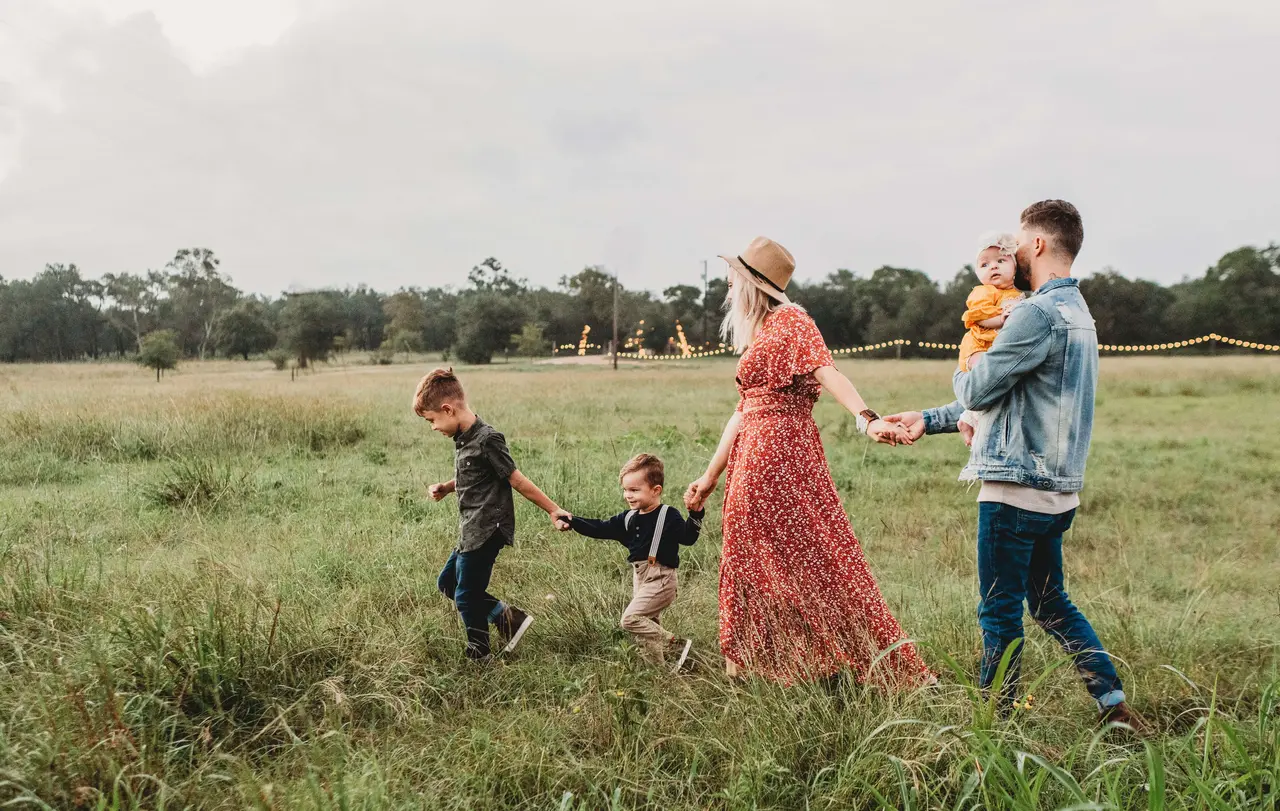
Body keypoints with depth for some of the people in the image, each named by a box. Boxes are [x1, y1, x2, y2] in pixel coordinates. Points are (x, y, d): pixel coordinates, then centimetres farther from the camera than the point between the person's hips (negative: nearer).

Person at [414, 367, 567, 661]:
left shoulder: (487, 439, -21)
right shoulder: (463, 438, 7)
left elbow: (517, 480, -15)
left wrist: (553, 510, -11)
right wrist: (445, 487, 5)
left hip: (486, 532, -10)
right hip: (471, 532, 10)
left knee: (466, 596, 1)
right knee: (447, 583, 18)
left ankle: (479, 657, 20)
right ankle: (509, 618, 19)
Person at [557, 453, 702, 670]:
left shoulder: (668, 516, -11)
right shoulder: (629, 518, 9)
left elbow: (687, 537, -21)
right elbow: (601, 528, 9)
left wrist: (695, 514, -36)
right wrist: (573, 522, 0)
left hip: (660, 579, -8)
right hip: (640, 579, 8)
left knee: (631, 618, -17)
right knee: (647, 624, 14)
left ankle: (677, 645, -11)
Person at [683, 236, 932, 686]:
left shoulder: (790, 321, -6)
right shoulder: (757, 334, 20)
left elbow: (827, 372, -23)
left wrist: (868, 418, -40)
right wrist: (711, 476, 21)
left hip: (781, 453, -9)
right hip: (752, 458, 9)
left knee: (809, 557, -7)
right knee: (751, 560, 12)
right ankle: (745, 665, 22)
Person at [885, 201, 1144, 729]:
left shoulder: (1039, 313, -17)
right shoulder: (1077, 313, 17)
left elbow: (977, 391, -14)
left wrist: (963, 372, 11)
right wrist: (928, 420, 20)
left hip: (1017, 489, -10)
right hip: (1056, 489, 10)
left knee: (1000, 612, 3)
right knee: (1050, 604, 20)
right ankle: (1115, 707, 21)